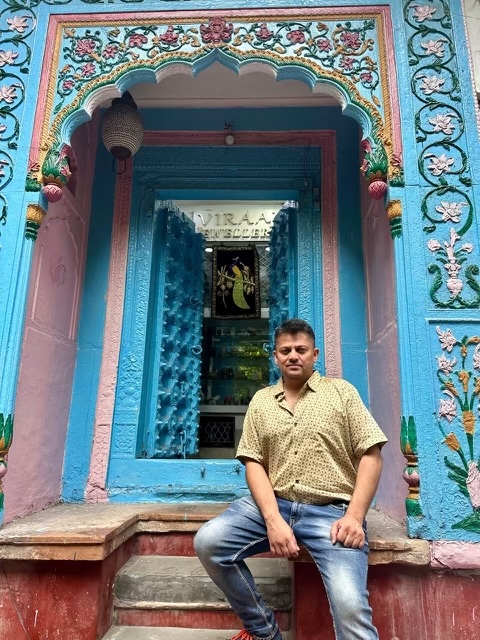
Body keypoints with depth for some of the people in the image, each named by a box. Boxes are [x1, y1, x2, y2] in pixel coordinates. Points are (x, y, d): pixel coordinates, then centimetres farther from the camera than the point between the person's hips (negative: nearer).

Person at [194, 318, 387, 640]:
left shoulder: (341, 391, 6)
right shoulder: (261, 400, 12)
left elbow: (371, 455, 1)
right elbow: (254, 462, 4)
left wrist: (354, 517, -12)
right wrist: (273, 520, -12)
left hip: (331, 510, -3)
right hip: (272, 504, 4)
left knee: (351, 608, -28)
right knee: (208, 542, -18)